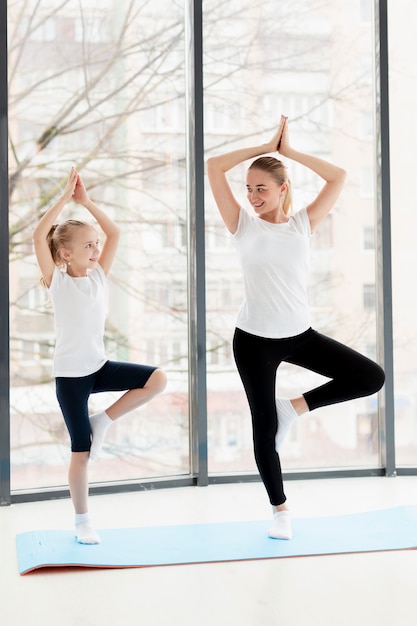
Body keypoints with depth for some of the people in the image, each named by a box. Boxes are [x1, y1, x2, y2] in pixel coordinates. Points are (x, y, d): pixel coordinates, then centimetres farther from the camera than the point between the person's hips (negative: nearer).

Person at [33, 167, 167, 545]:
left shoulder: (99, 274, 3)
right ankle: (82, 521, 18)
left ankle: (104, 421, 2)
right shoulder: (57, 280, -10)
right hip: (70, 374, -5)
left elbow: (115, 233, 1)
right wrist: (66, 196, -20)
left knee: (158, 379, -15)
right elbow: (39, 235, -23)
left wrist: (86, 201, -4)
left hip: (100, 366, 5)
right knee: (82, 452, 0)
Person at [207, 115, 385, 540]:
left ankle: (294, 406, 8)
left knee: (371, 378, -6)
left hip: (299, 334, 2)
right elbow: (214, 167, -9)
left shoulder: (303, 223, 0)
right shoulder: (243, 225, -3)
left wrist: (288, 151, -2)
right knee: (265, 427, 3)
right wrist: (265, 146, -4)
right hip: (253, 339, -2)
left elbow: (338, 177, -5)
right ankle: (280, 509, 22)